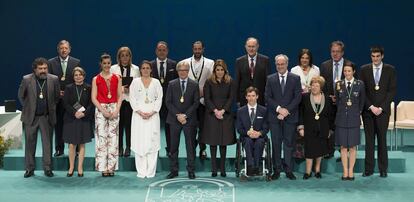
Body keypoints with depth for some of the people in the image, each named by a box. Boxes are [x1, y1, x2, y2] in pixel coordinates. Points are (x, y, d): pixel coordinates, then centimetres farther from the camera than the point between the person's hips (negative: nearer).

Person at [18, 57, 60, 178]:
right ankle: (29, 169, 16)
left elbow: (57, 96, 9)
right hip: (30, 117, 0)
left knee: (47, 143, 3)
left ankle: (47, 168, 11)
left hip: (47, 117, 0)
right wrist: (27, 108, 9)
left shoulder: (53, 79, -4)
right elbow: (21, 96, 7)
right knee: (30, 143, 7)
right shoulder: (26, 79, -7)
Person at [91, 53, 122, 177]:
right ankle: (103, 167, 1)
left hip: (114, 109, 2)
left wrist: (116, 110, -7)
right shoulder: (96, 79, 3)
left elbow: (120, 96, 6)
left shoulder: (117, 78, 8)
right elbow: (94, 98, -1)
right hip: (101, 109, -2)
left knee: (113, 138, 1)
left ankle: (111, 167, 7)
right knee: (101, 138, -4)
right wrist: (103, 110, -11)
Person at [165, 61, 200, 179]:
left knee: (190, 146, 2)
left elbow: (196, 103, 0)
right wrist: (177, 115, -10)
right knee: (173, 146, 4)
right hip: (174, 119, 1)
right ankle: (174, 170, 12)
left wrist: (185, 115, -10)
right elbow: (168, 102, 1)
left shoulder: (194, 85, 4)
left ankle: (191, 171, 10)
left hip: (190, 119, -1)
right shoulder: (172, 84, 6)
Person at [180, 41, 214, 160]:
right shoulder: (185, 63, 5)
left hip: (203, 99, 0)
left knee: (203, 126, 2)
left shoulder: (210, 63, 3)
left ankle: (202, 149, 15)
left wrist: (204, 92, -10)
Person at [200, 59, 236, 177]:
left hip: (226, 115, 1)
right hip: (212, 114, 0)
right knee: (213, 142, 0)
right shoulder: (209, 82, 4)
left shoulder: (230, 82, 6)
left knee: (224, 142, 2)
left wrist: (223, 110, -11)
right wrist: (215, 110, -12)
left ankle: (222, 168, 7)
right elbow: (207, 98, -1)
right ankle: (214, 168, 5)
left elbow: (231, 98, 1)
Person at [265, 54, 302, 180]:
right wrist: (278, 108, -12)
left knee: (289, 143, 3)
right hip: (275, 117, 1)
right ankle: (277, 170, 10)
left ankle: (289, 170, 10)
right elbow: (267, 97, 1)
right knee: (276, 144, 3)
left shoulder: (295, 78, 5)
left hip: (290, 116, -1)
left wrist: (287, 110, -11)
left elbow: (298, 97, -2)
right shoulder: (271, 79, 7)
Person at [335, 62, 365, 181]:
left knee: (353, 146, 4)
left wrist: (357, 112, 9)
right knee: (343, 146, 4)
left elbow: (362, 101, 7)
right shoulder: (338, 84, 2)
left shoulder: (360, 84, -1)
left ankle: (351, 171, 13)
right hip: (341, 118, 1)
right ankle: (345, 171, 13)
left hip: (354, 118, -1)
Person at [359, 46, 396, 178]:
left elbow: (392, 90, -1)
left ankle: (383, 169, 11)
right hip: (368, 110, 1)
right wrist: (371, 107, -8)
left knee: (382, 139, 3)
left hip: (383, 110, -1)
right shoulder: (364, 69, 4)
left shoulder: (390, 70, 3)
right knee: (369, 139, 3)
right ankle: (369, 169, 8)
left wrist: (381, 108, -9)